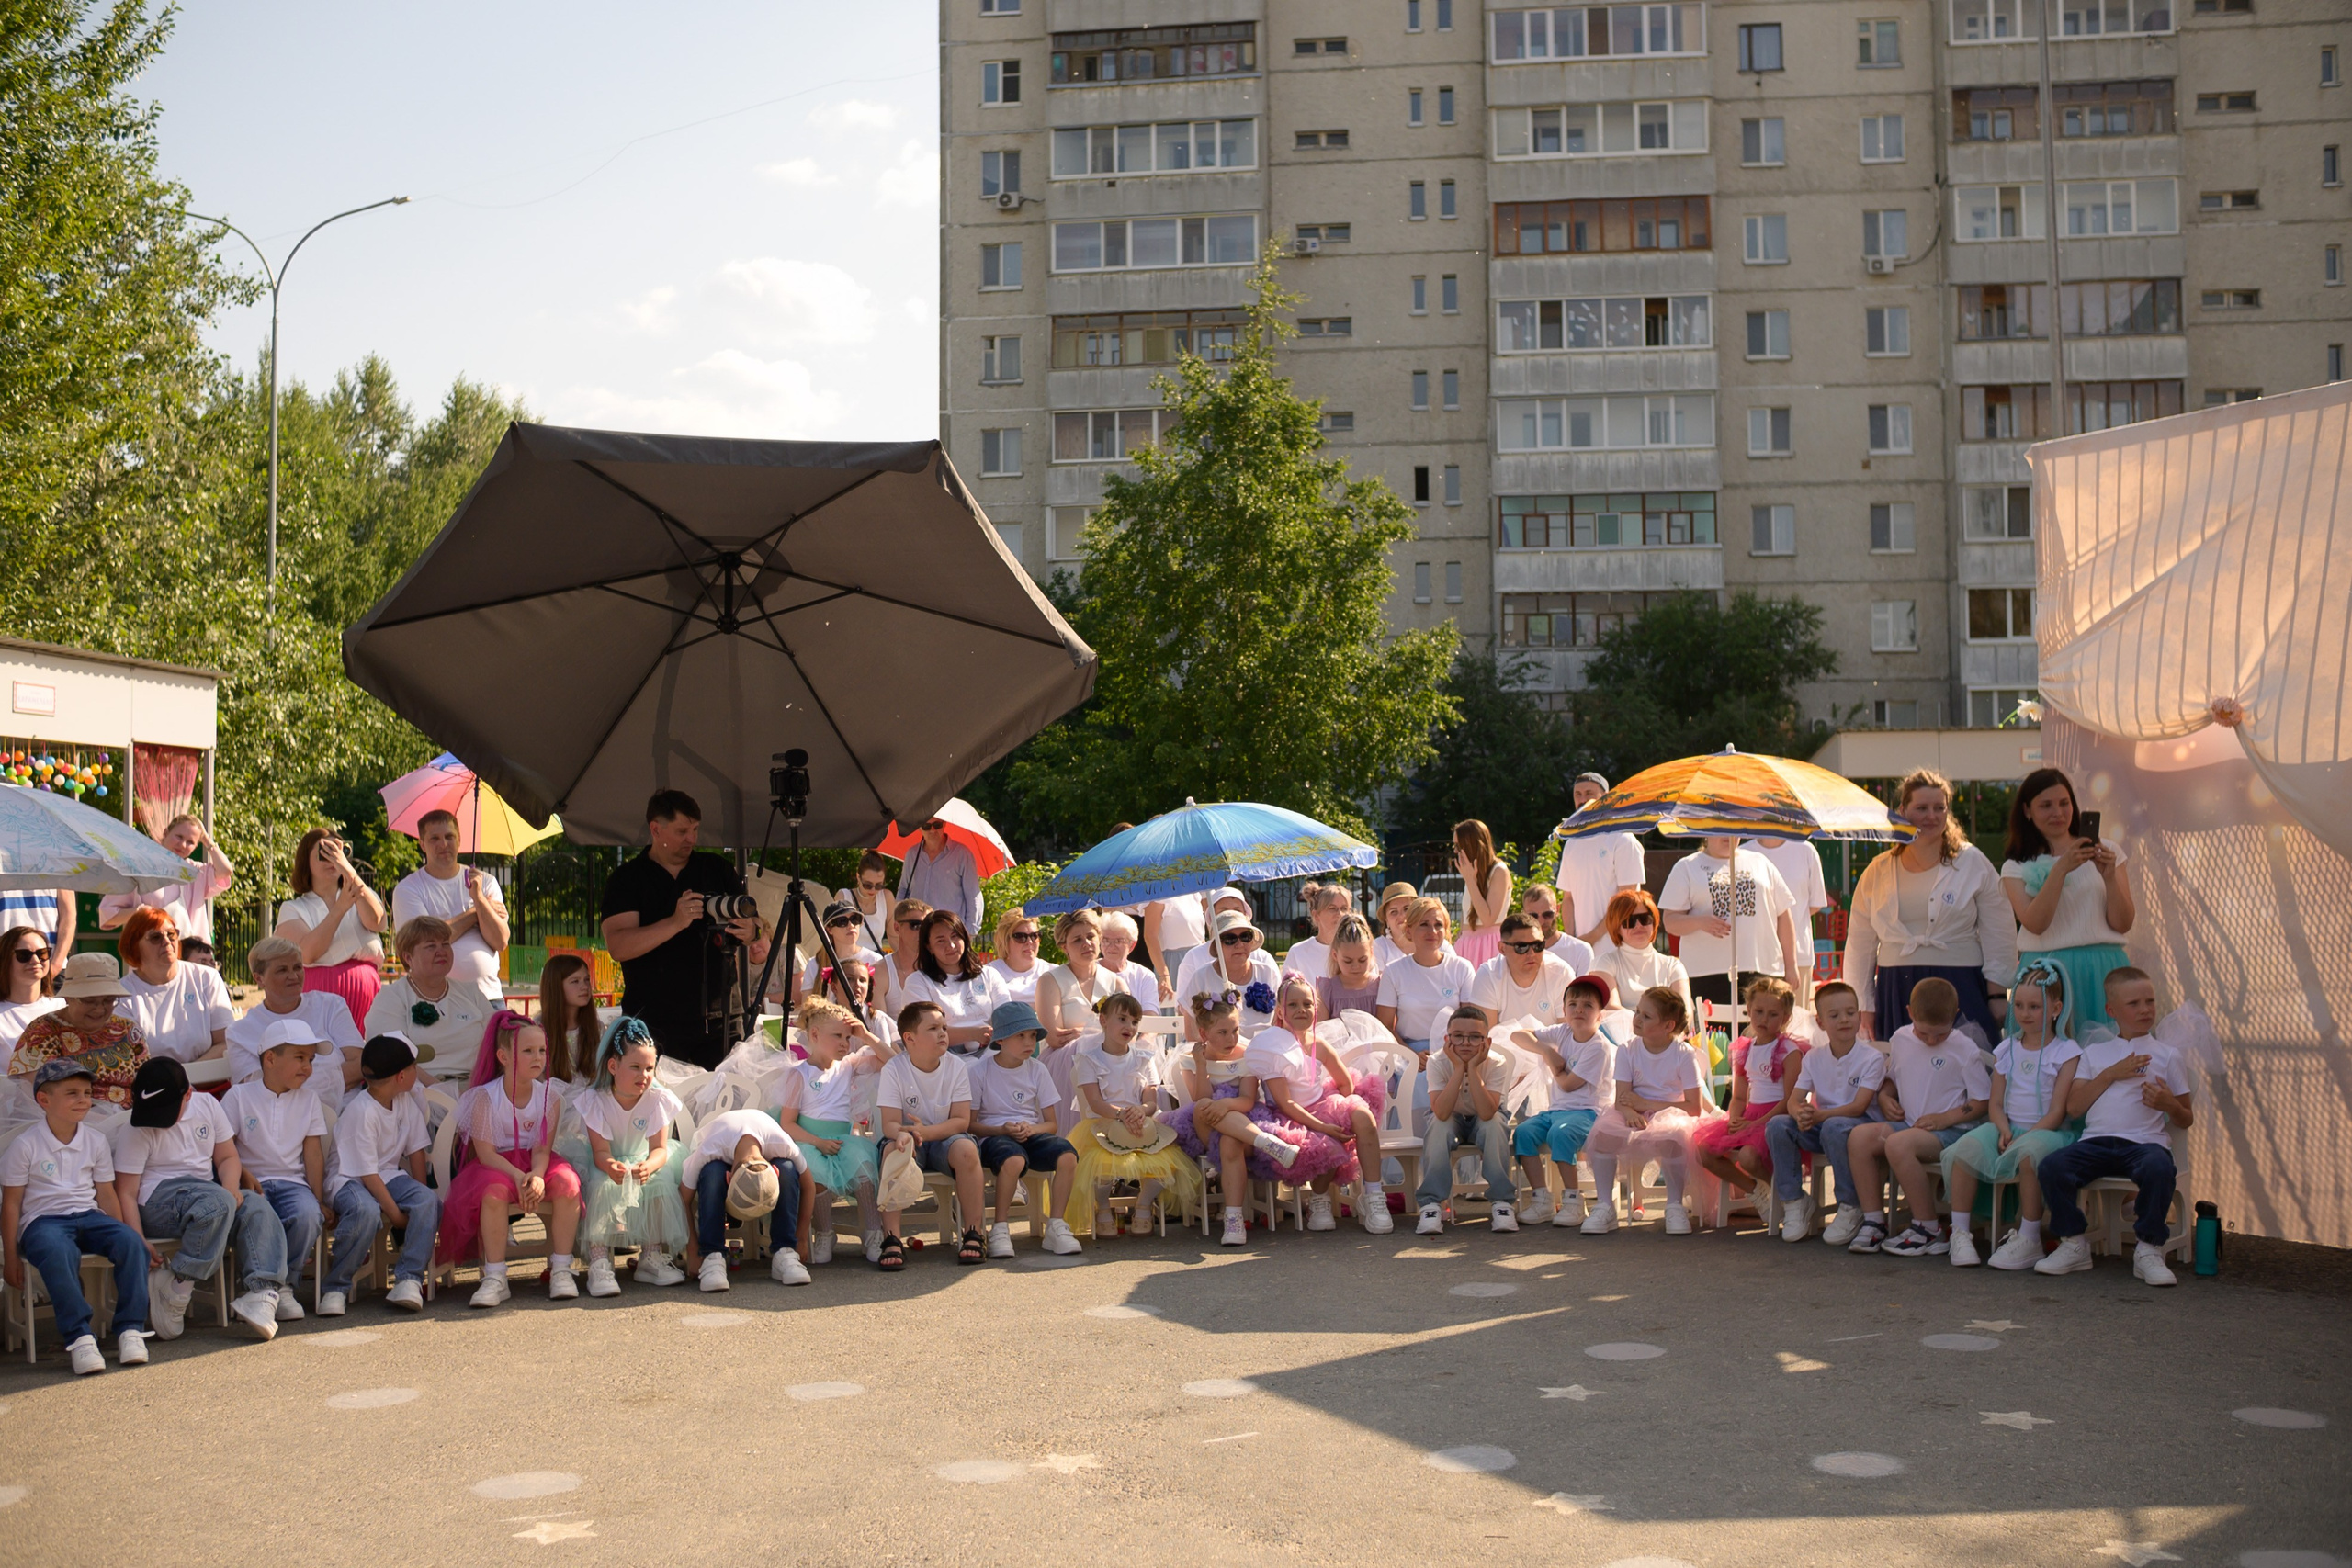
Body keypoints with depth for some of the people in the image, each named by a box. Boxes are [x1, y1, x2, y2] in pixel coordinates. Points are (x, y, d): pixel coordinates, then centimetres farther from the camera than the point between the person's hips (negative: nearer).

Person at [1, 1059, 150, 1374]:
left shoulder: (96, 1142, 12)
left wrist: (118, 1233, 9)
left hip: (88, 1216, 4)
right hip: (42, 1221, -4)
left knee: (131, 1241, -27)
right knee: (59, 1253, -40)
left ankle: (130, 1328, -22)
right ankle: (79, 1336, -36)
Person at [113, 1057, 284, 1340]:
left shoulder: (207, 1105, 8)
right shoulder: (135, 1130, -5)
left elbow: (227, 1157, 13)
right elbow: (126, 1193, -9)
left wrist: (231, 1187, -10)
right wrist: (139, 1243, -21)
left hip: (205, 1192, 6)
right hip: (157, 1201, -6)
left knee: (258, 1209, -22)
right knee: (218, 1202, -34)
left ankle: (263, 1291, -36)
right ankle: (174, 1288, -28)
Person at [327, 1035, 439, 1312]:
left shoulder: (406, 1102, 4)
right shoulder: (361, 1112, -19)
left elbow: (416, 1151, 7)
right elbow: (367, 1173, -20)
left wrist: (420, 1197, -1)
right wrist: (396, 1213, -20)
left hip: (389, 1175, 7)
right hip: (349, 1179, -6)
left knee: (429, 1200, -24)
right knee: (366, 1211, -39)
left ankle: (409, 1279, -25)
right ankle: (336, 1286, -21)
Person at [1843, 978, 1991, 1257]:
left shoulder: (1965, 1050, -6)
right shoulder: (1900, 1040, 9)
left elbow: (1982, 1101, -5)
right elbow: (1891, 1079, 26)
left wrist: (1945, 1118, -16)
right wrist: (1885, 1097, 4)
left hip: (1949, 1130, -6)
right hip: (1907, 1124, 6)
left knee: (1898, 1143, -34)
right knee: (1859, 1137, -20)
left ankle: (1928, 1229, -19)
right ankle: (1873, 1222, -12)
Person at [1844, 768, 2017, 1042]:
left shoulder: (1973, 863, 5)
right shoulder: (1878, 872, 9)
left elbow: (1999, 935, 6)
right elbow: (1860, 943, 12)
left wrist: (1996, 996, -1)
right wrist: (1865, 1006, 9)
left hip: (1959, 990, -2)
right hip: (1896, 996, 2)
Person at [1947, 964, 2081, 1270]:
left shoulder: (2066, 1052, -1)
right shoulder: (2006, 1049, 15)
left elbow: (2057, 1111, -8)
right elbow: (1995, 1103, 11)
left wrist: (2023, 1137, -19)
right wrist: (2004, 1130, -11)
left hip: (2047, 1130, -4)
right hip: (2008, 1127, 4)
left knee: (2029, 1153, -39)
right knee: (1963, 1150, -25)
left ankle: (2029, 1240, -27)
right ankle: (1960, 1233, -16)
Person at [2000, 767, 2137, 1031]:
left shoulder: (2107, 852, 11)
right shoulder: (2016, 868, 7)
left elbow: (2123, 924, 4)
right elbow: (2035, 924, -10)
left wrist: (2109, 876, -11)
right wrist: (2060, 869, -17)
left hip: (2104, 971, 1)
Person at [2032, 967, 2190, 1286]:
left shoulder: (2167, 1056, 14)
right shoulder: (2094, 1053, 19)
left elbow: (2186, 1121, 15)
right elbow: (2073, 1107, 6)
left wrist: (2170, 1105, -8)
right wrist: (2110, 1074, -2)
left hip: (2145, 1141, -2)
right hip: (2096, 1141, 2)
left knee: (2158, 1168, -38)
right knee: (2051, 1165, -27)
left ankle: (2149, 1250, -17)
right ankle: (2074, 1245, -7)